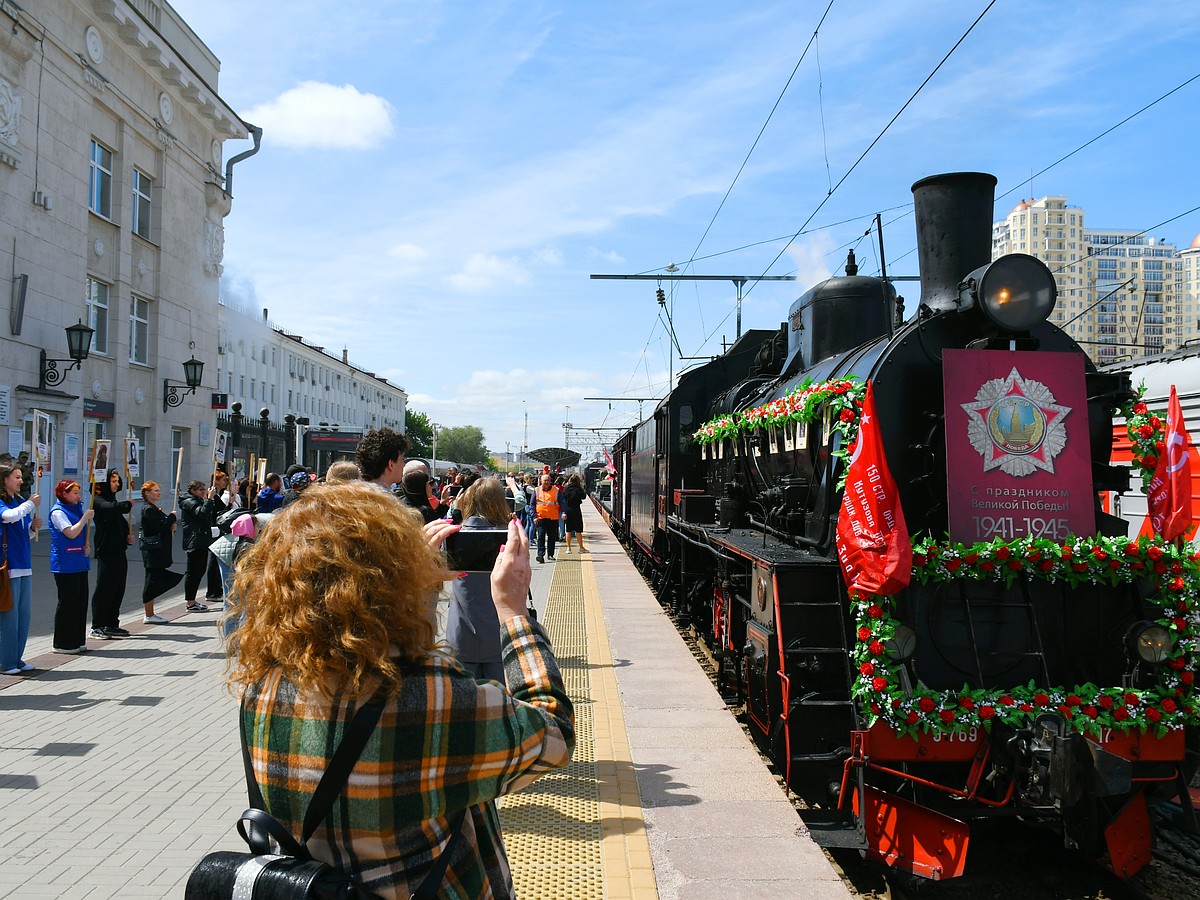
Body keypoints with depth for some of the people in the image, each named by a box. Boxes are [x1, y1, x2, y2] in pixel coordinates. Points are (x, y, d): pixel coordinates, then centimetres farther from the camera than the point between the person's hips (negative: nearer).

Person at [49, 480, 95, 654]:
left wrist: (87, 547, 5)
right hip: (65, 565, -8)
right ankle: (62, 644, 6)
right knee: (67, 602, -3)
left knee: (81, 601, 10)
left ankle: (76, 641, 18)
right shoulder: (58, 512, -10)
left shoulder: (76, 509, 15)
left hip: (80, 563, 8)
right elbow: (71, 533, -22)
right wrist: (86, 517, -14)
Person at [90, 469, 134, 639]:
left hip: (119, 551, 9)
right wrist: (128, 504, -13)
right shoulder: (98, 501, -7)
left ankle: (112, 624, 18)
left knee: (118, 589, 10)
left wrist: (128, 536, 8)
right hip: (106, 552, -9)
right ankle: (97, 626, 0)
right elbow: (111, 508, -29)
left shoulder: (112, 499, 20)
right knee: (104, 589, -6)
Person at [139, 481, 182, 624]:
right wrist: (172, 516, -8)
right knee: (152, 581, -5)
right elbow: (160, 526, -21)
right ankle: (149, 615, 0)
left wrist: (171, 525, -2)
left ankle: (150, 614, 17)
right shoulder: (148, 509, -13)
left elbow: (165, 525, 19)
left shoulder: (154, 509, 17)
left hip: (158, 550, 10)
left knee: (155, 582, 11)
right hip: (153, 551, -10)